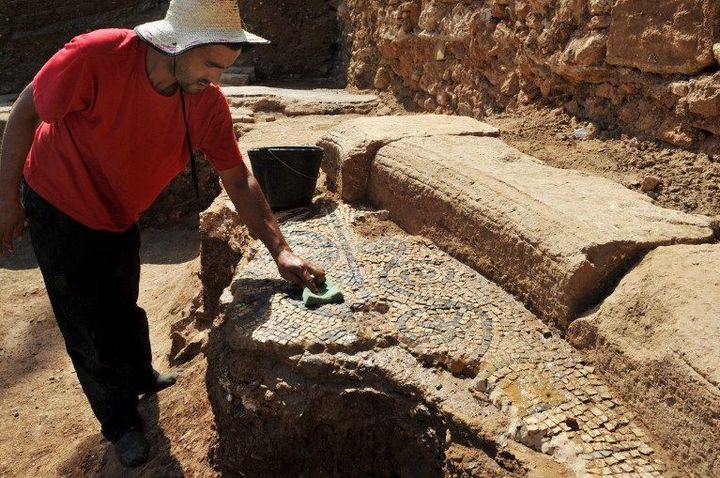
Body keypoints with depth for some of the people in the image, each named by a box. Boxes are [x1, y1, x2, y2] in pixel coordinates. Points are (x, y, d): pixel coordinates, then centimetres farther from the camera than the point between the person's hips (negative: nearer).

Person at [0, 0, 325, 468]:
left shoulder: (208, 102, -21)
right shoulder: (95, 57, -34)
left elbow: (239, 178, -16)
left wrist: (280, 250, -22)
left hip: (120, 217, 4)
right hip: (59, 211, -4)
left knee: (124, 307, 23)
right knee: (87, 326, 8)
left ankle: (141, 376, 51)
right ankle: (120, 422, 29)